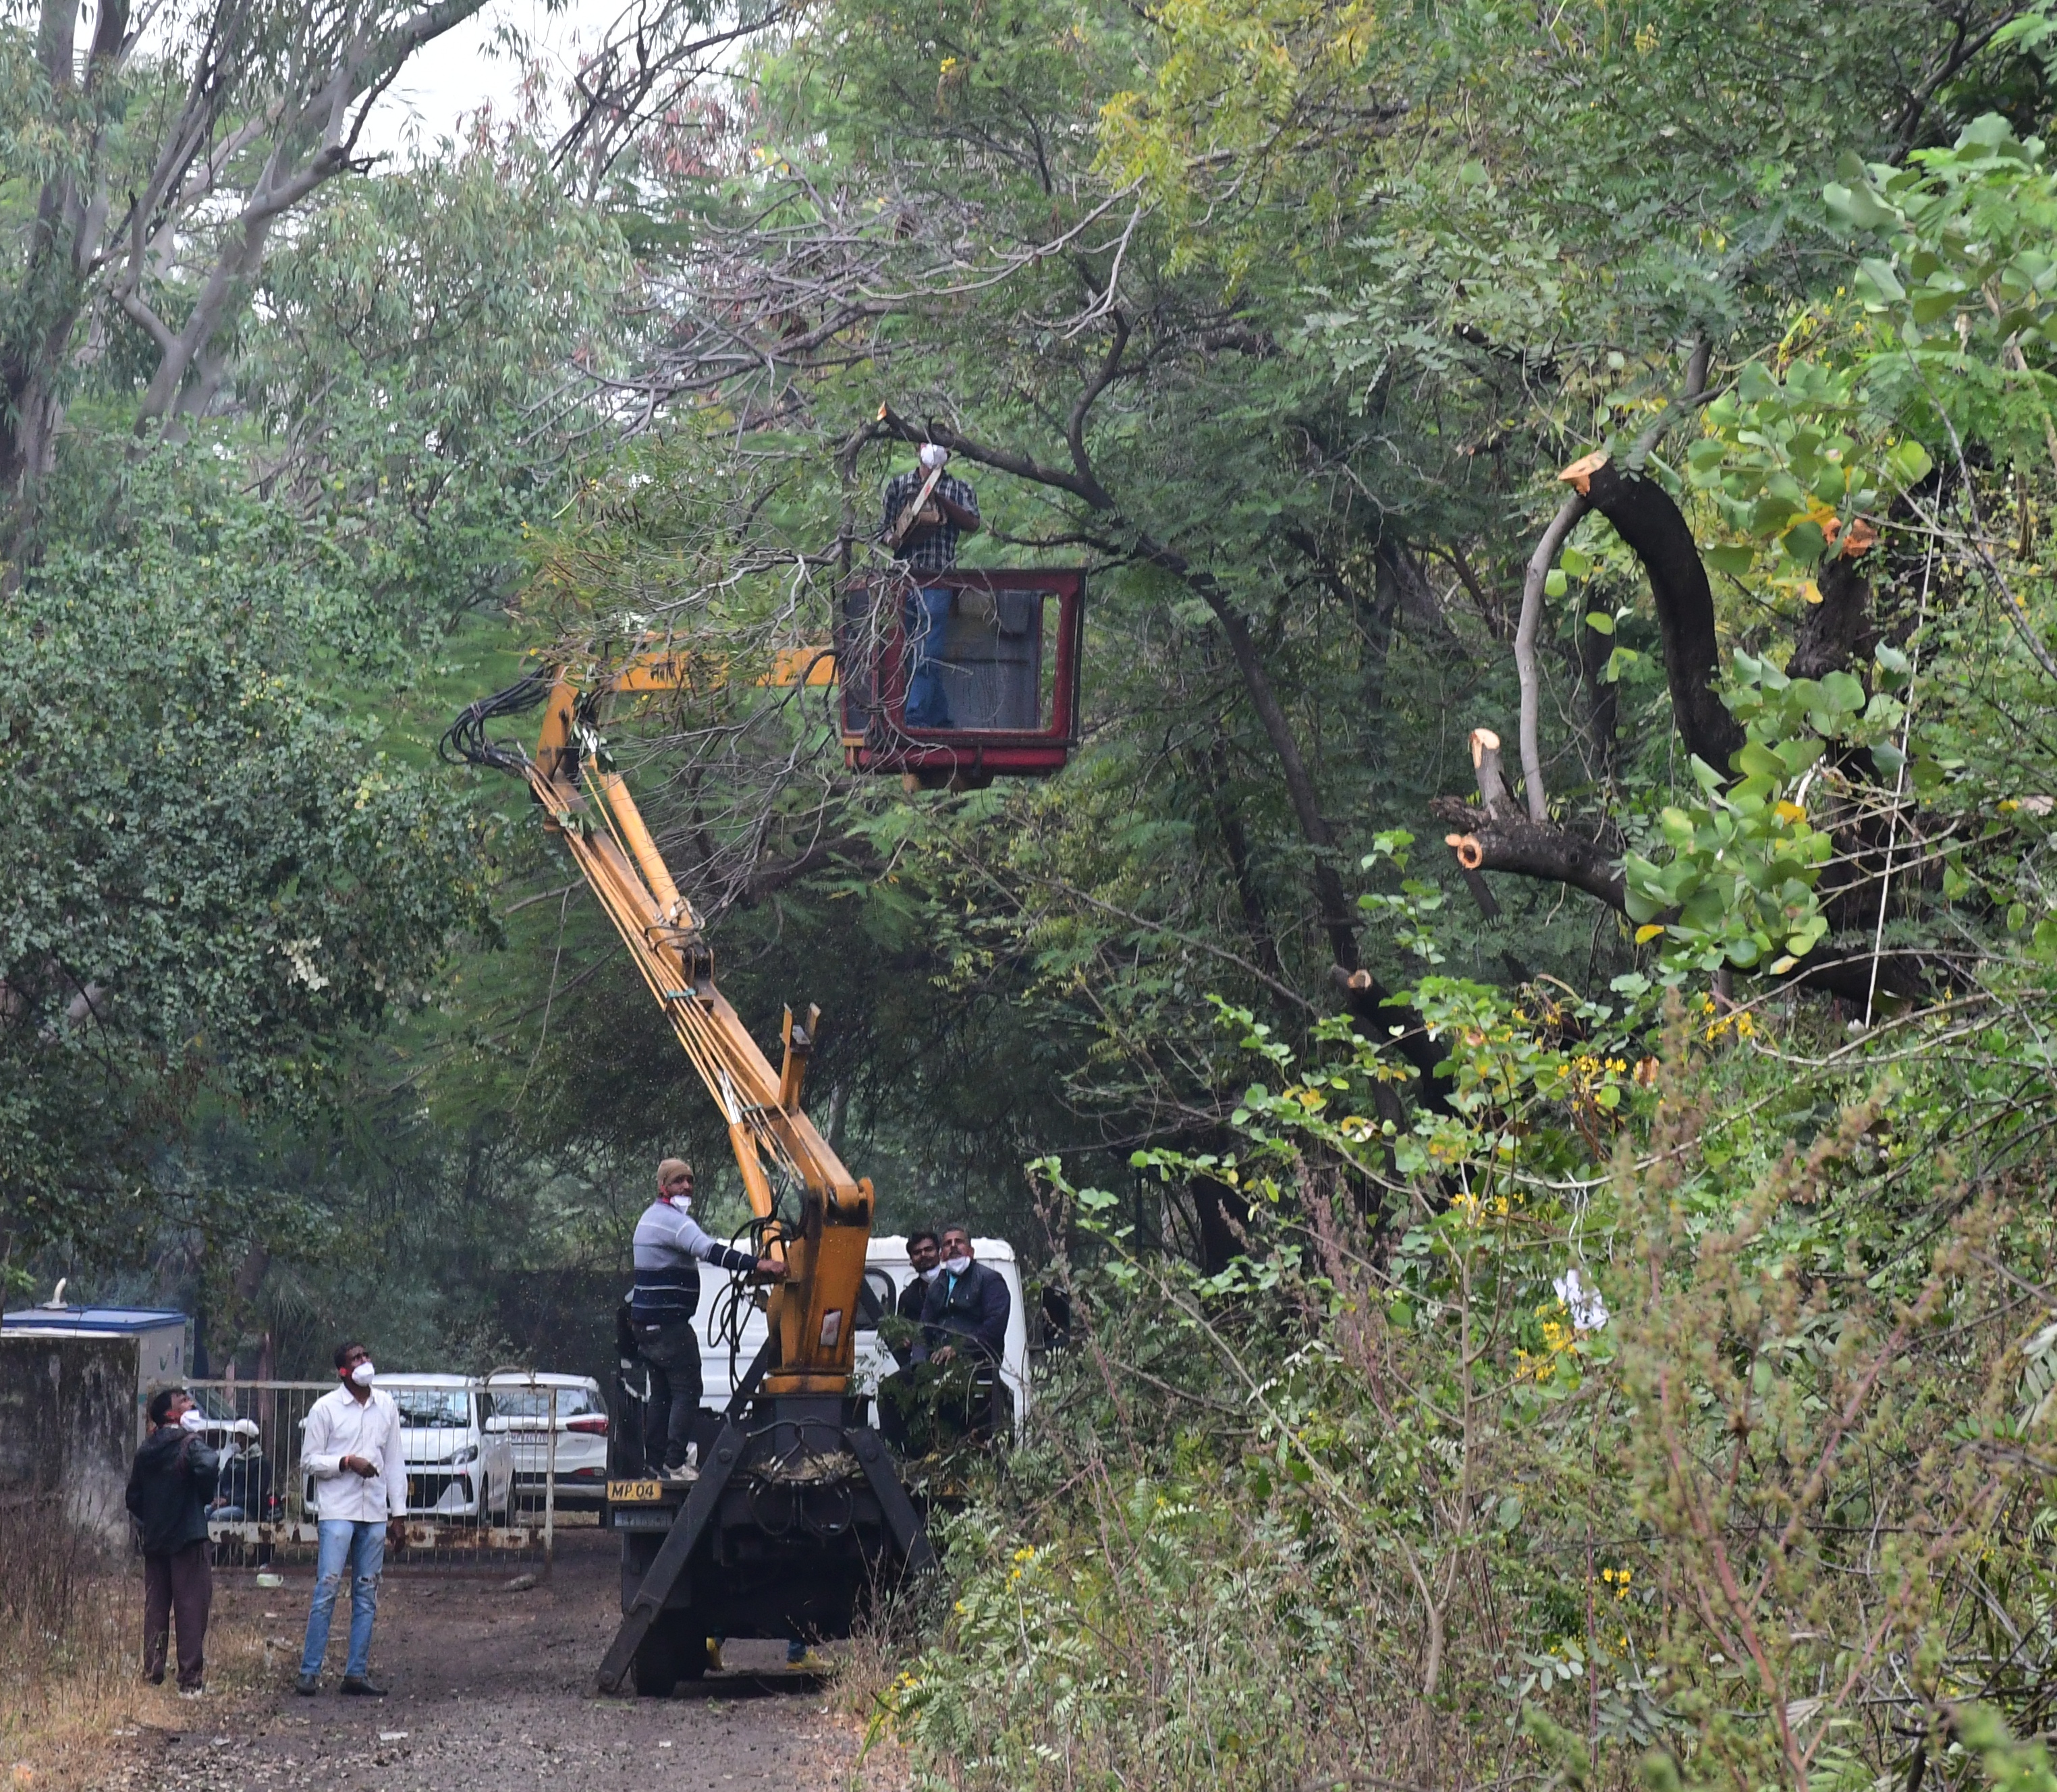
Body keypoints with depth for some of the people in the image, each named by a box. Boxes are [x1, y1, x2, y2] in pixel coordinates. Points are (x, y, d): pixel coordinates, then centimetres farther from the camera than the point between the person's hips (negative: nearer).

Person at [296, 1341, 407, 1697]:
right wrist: (347, 1462, -17)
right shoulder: (326, 1408, -2)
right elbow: (309, 1460, -2)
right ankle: (309, 1672, -8)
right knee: (327, 1591, -10)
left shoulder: (386, 1407, 11)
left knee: (367, 1597, 4)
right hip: (337, 1511, -5)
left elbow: (395, 1463, 15)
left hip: (375, 1515, 5)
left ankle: (356, 1674, 8)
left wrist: (399, 1514, 12)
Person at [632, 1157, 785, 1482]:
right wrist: (758, 1264, -39)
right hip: (668, 1321, -11)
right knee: (686, 1391, -10)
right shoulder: (671, 1220, -16)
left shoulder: (653, 1217, 19)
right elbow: (708, 1251, -31)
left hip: (647, 1321, 11)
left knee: (661, 1394, 14)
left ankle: (656, 1464, 14)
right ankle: (674, 1465, -17)